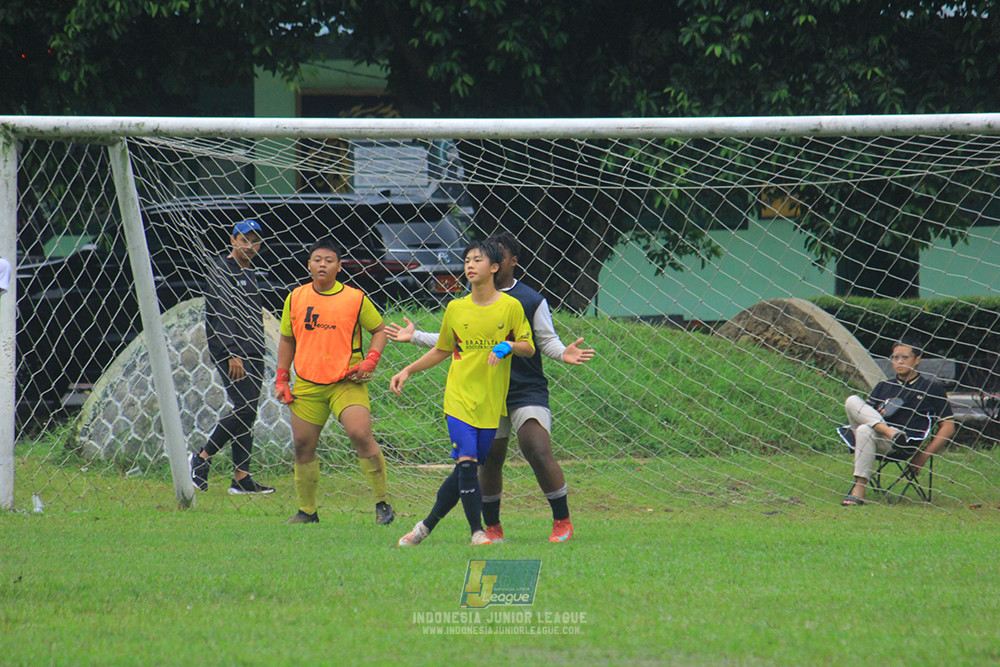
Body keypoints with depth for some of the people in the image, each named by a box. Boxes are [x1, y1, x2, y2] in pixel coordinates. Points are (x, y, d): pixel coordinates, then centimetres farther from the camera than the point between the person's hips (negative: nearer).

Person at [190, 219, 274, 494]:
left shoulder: (250, 273, 20)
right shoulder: (221, 270, -5)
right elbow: (223, 313, -14)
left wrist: (259, 359, 17)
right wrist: (232, 353, -22)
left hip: (252, 353, 8)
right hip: (228, 350, -8)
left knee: (247, 415, 3)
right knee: (245, 408, -16)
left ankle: (241, 478, 1)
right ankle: (202, 457, -6)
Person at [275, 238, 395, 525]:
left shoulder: (356, 299, -2)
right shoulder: (295, 298, 6)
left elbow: (379, 329, 9)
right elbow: (287, 339, 18)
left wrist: (369, 362, -6)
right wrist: (282, 379, 13)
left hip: (347, 381, -3)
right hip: (307, 384, 3)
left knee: (360, 434, -20)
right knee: (303, 446, 4)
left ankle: (382, 502, -8)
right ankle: (307, 511, 20)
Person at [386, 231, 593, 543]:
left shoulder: (531, 301, -1)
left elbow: (546, 341, 2)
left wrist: (563, 353, -19)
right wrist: (416, 337, 17)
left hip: (528, 391, -4)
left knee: (539, 453, -17)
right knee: (489, 461, 4)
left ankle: (562, 521, -5)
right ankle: (492, 527, 19)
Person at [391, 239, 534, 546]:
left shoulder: (510, 306, 0)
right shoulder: (456, 308, 5)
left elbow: (529, 348, 2)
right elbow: (442, 350, 19)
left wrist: (508, 346, -19)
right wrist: (408, 371, 13)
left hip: (491, 402, 0)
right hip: (459, 397, 0)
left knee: (466, 469, 4)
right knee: (466, 462, -15)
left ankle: (428, 524, 17)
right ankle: (477, 531, -8)